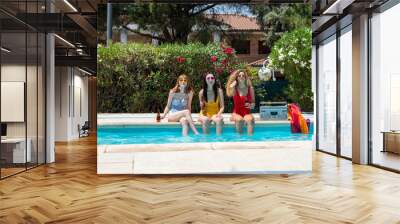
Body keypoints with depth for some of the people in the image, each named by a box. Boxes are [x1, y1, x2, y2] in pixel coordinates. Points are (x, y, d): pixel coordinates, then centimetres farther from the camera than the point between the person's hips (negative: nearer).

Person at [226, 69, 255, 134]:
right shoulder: (234, 89, 1)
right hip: (236, 113, -1)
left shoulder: (250, 89, 7)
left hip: (247, 113, 1)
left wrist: (251, 105, -9)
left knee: (250, 120, -35)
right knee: (239, 120, -36)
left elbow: (253, 102, 12)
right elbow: (229, 94, -23)